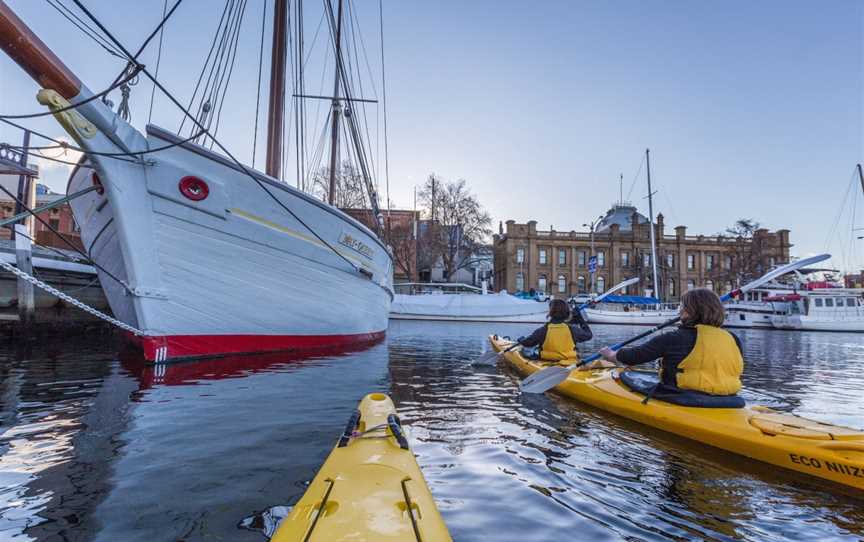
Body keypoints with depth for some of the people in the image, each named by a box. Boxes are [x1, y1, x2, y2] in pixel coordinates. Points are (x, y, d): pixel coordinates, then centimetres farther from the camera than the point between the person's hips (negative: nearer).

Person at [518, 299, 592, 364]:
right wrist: (581, 321, 26)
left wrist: (521, 340, 27)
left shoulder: (543, 330, -7)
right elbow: (589, 335, 15)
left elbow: (527, 342, 2)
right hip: (570, 365, 2)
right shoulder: (572, 330, -2)